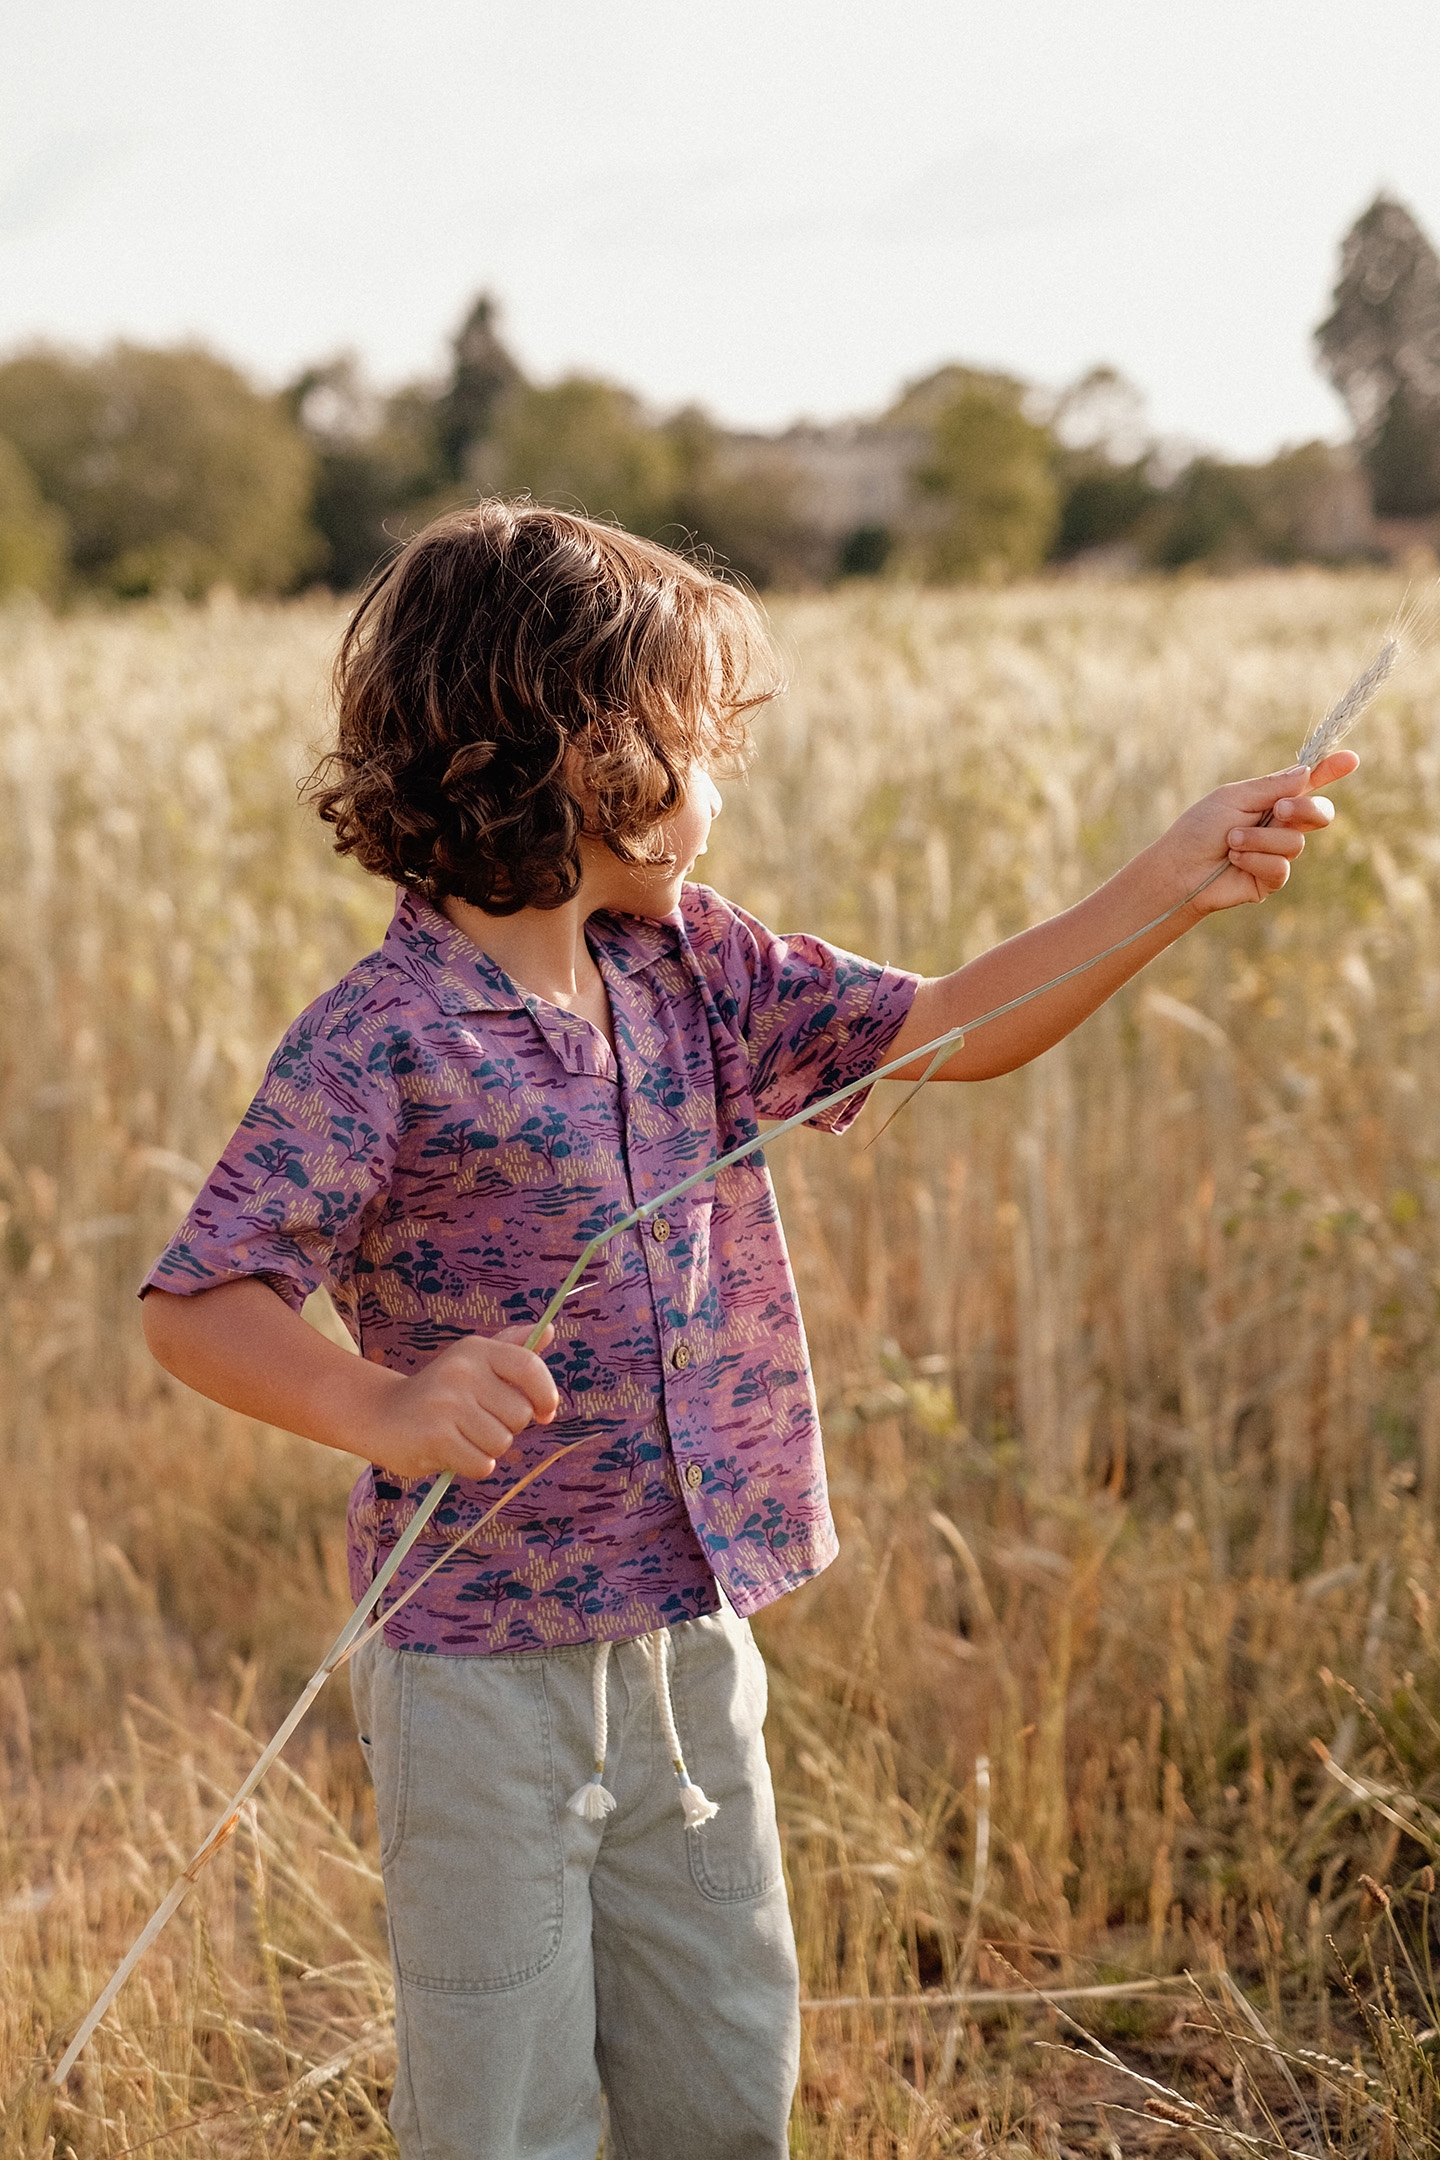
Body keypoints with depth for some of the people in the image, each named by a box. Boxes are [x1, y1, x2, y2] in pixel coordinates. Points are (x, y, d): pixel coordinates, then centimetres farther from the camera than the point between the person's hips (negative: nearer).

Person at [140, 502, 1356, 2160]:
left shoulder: (693, 973, 3)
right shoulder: (378, 1043, -18)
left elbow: (952, 1031, 5)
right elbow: (194, 1307, -21)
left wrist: (1171, 885, -3)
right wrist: (382, 1409, -38)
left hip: (691, 1638, 7)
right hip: (487, 1668, -6)